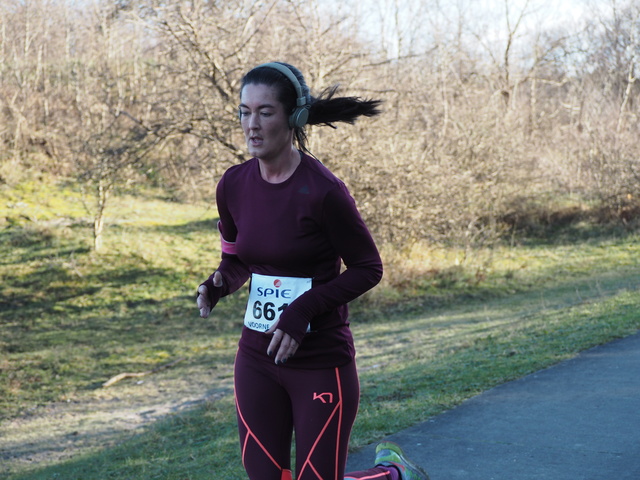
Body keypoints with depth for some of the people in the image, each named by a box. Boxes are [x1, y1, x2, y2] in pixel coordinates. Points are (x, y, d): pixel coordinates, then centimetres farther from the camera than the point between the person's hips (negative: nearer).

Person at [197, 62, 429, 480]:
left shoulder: (322, 191, -18)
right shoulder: (233, 186, -1)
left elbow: (368, 269, -9)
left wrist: (303, 309, -20)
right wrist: (219, 284, -8)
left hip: (322, 362, -5)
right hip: (257, 358, 5)